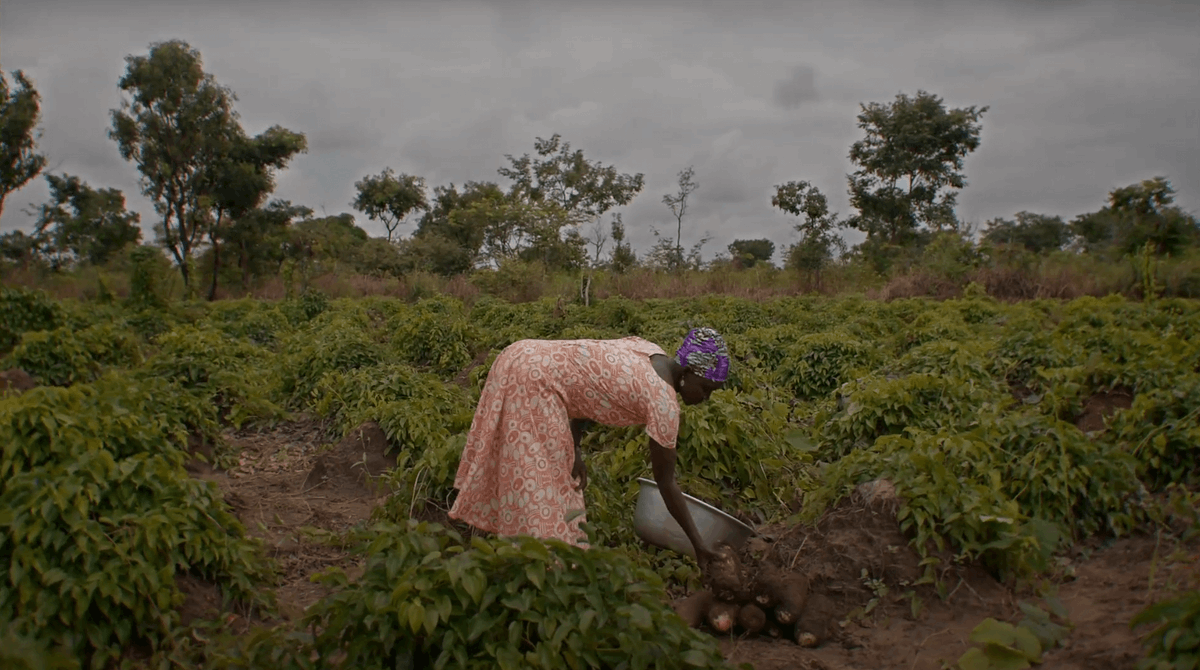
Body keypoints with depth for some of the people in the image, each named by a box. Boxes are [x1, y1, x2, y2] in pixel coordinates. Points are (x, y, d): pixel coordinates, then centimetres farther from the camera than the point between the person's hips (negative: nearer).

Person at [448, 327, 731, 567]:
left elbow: (584, 379, 9)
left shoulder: (650, 352, 8)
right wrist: (697, 542, 2)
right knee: (537, 474, -1)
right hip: (530, 379, -10)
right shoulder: (664, 401, -15)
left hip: (524, 357, 10)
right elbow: (666, 481, -7)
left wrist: (574, 450, 4)